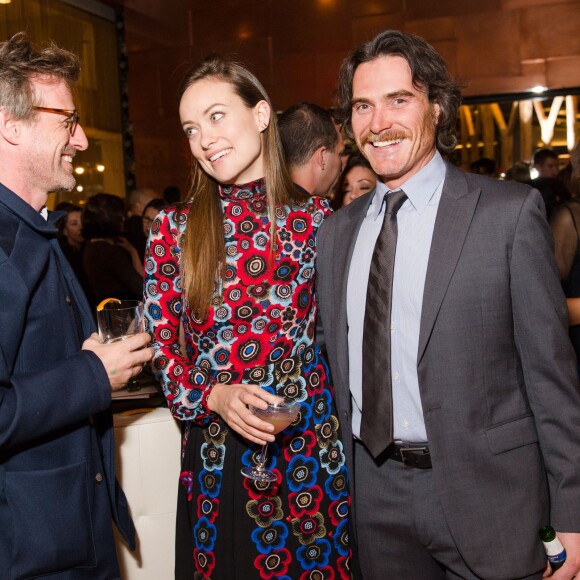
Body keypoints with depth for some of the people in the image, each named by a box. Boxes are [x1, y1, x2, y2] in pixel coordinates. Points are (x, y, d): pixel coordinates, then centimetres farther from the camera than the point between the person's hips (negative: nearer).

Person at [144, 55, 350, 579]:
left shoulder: (316, 218, -1)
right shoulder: (174, 229, -2)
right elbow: (160, 350, 1)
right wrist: (214, 396, -15)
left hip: (313, 443, 1)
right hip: (216, 448, 0)